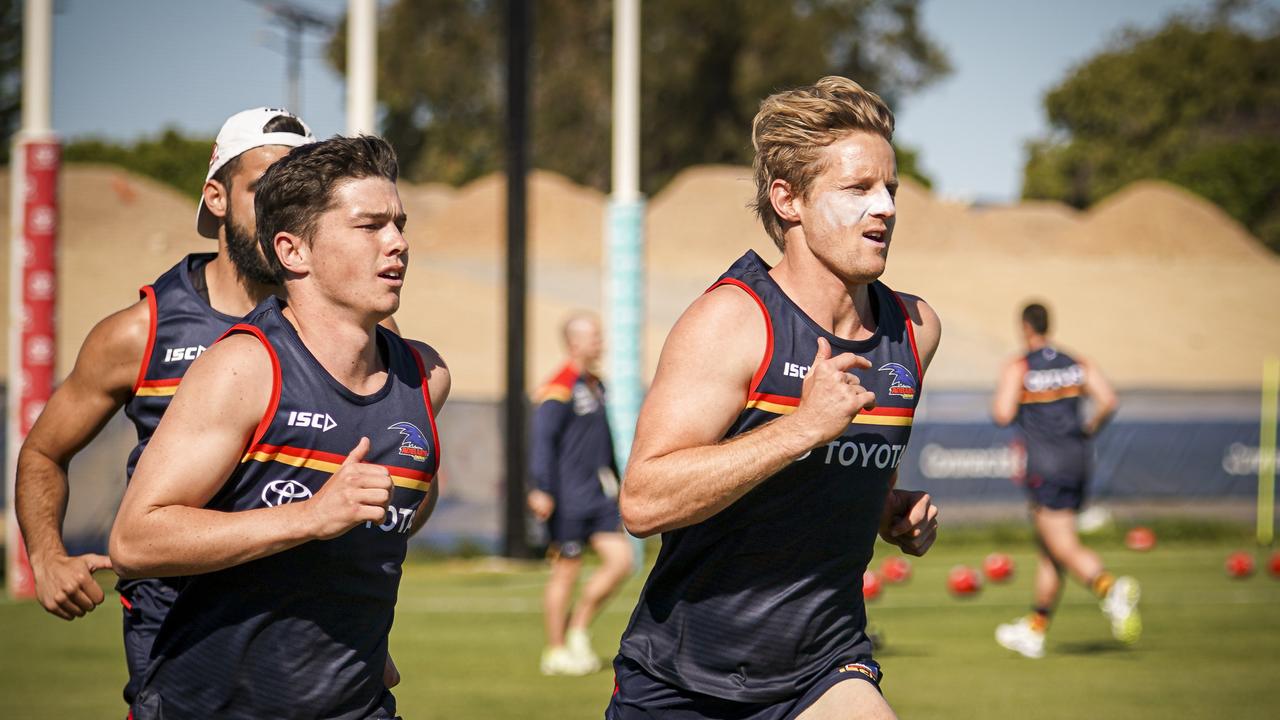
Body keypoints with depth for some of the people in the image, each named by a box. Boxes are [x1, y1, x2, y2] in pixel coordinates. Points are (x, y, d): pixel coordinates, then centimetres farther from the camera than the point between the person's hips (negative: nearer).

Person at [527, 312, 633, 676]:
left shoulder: (597, 386, 14)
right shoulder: (559, 389, -13)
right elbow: (542, 440, -20)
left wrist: (617, 486, 26)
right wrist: (542, 490, -28)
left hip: (598, 495, 8)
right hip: (568, 498, -8)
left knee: (620, 560, -1)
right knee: (565, 572, -2)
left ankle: (578, 631, 12)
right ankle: (556, 652, 8)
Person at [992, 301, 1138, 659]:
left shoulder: (1017, 369, -5)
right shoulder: (1077, 364, 8)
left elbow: (1003, 415, -13)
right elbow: (1108, 401, -4)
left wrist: (999, 399, 9)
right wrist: (1090, 428, 13)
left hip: (1045, 468, -6)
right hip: (1077, 462, 6)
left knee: (1065, 549, -10)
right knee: (1048, 549, 17)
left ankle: (1110, 588, -40)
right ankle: (1034, 632, 24)